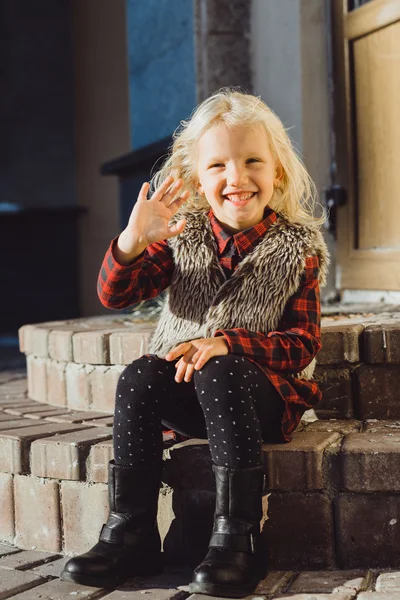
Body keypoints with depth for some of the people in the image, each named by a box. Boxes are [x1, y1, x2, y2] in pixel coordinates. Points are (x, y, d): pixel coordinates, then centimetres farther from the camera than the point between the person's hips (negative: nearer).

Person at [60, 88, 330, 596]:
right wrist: (134, 240, -24)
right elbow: (114, 294, -3)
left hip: (263, 389, -3)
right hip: (185, 392, 3)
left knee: (219, 374, -34)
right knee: (137, 376, -26)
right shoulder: (182, 235, 6)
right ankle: (131, 529, -19)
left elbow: (304, 343, -5)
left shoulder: (297, 246, -1)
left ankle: (236, 537, -31)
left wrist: (227, 344, -21)